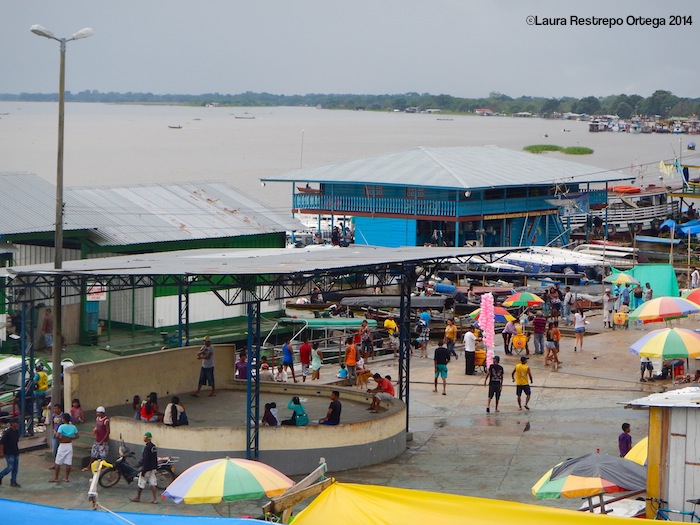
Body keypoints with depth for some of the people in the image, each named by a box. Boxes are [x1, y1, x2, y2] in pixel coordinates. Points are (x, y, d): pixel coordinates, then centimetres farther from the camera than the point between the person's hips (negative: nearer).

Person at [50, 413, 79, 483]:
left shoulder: (62, 427, -16)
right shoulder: (73, 427, -1)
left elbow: (57, 436, -26)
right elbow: (77, 436, 4)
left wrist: (59, 439, -6)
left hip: (62, 445, -5)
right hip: (70, 445, 5)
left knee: (57, 463, 6)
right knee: (68, 463, 7)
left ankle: (55, 478, 10)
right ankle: (66, 478, 12)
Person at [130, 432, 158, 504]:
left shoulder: (147, 448, -19)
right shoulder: (154, 447, 9)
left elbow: (145, 460, -21)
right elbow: (155, 459, 16)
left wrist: (143, 471, -19)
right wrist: (155, 467, 22)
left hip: (147, 468, -8)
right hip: (153, 468, 8)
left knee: (141, 483, 6)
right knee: (152, 483, 5)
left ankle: (137, 497, 19)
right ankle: (155, 499, 0)